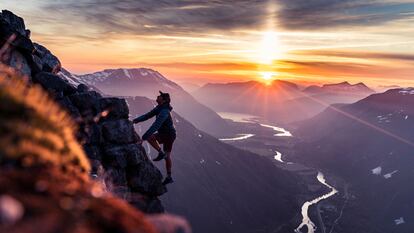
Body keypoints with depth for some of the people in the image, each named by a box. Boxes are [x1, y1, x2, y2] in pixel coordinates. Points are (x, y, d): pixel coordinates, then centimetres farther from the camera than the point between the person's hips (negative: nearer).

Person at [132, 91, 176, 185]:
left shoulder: (164, 112, -27)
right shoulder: (158, 108, 4)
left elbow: (156, 125, -36)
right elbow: (148, 115, 6)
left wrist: (144, 136, -40)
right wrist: (136, 120, -5)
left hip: (168, 134, -9)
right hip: (166, 134, 9)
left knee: (150, 137, -25)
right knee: (167, 156, 13)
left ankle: (161, 153, -9)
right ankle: (169, 177, 21)